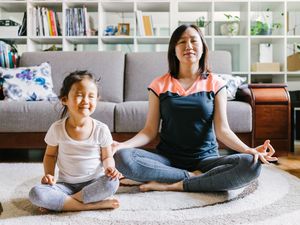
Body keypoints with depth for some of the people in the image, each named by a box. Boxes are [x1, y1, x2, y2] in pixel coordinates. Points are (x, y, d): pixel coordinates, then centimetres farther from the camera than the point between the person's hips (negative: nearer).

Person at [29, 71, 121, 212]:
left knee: (112, 182, -33)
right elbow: (50, 155, 8)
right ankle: (94, 204, -26)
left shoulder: (101, 129, -9)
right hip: (66, 184, 1)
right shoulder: (57, 128, -6)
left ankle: (59, 202, -17)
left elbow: (107, 157, 1)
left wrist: (109, 168, -21)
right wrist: (49, 174, -10)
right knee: (36, 193, -25)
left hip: (94, 183, 0)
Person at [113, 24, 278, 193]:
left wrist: (248, 150, -22)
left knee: (252, 165, -27)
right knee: (122, 157, -27)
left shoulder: (215, 84, 4)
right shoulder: (160, 85, 4)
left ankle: (173, 185, -20)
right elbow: (150, 130, 1)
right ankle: (193, 177, -16)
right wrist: (124, 144, -18)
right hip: (167, 158, 0)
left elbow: (222, 130, -4)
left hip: (205, 158, 0)